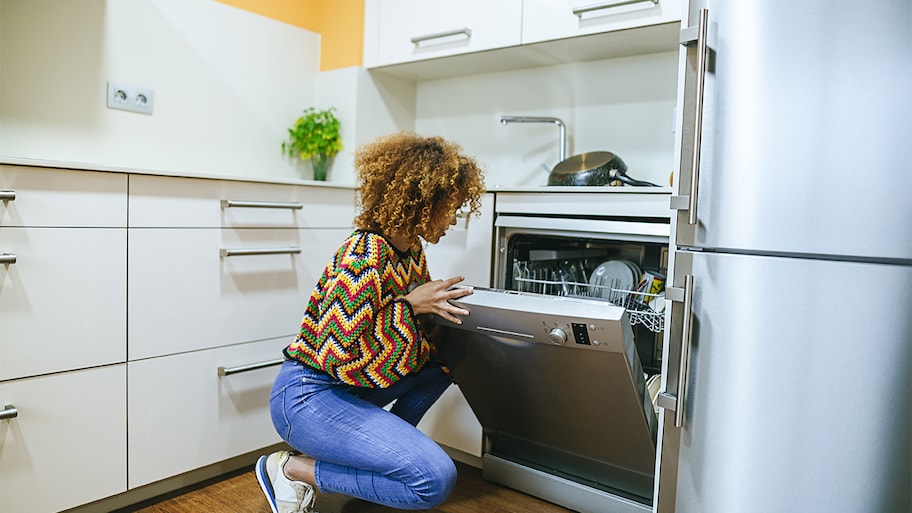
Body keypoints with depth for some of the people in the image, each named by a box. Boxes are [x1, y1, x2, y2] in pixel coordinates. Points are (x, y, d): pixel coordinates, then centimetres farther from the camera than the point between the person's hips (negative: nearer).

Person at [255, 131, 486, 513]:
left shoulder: (411, 251, 3)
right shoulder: (365, 256, -26)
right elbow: (335, 355, -27)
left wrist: (440, 304, -4)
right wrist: (410, 305, -24)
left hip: (351, 385, 9)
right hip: (307, 395, -9)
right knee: (436, 478, -19)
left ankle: (388, 445, 14)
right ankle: (294, 469, -4)